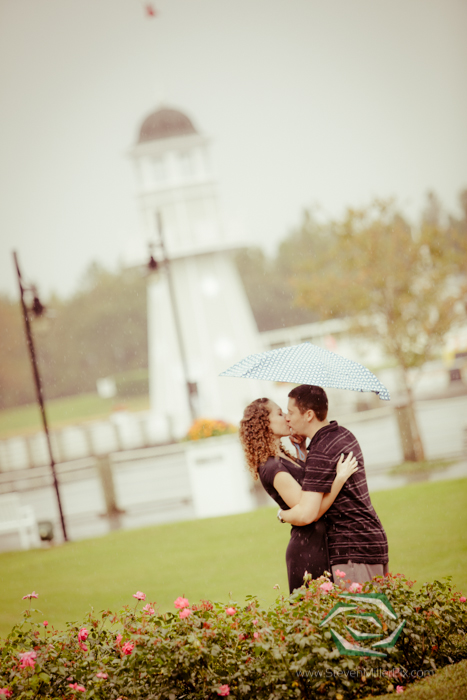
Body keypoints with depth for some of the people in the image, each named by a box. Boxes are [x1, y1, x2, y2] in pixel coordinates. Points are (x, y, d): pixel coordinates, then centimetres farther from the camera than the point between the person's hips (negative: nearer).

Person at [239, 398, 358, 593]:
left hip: (317, 546, 10)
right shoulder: (273, 468, -17)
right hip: (307, 549, -10)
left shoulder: (285, 459, 13)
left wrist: (302, 445, 19)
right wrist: (340, 478, -20)